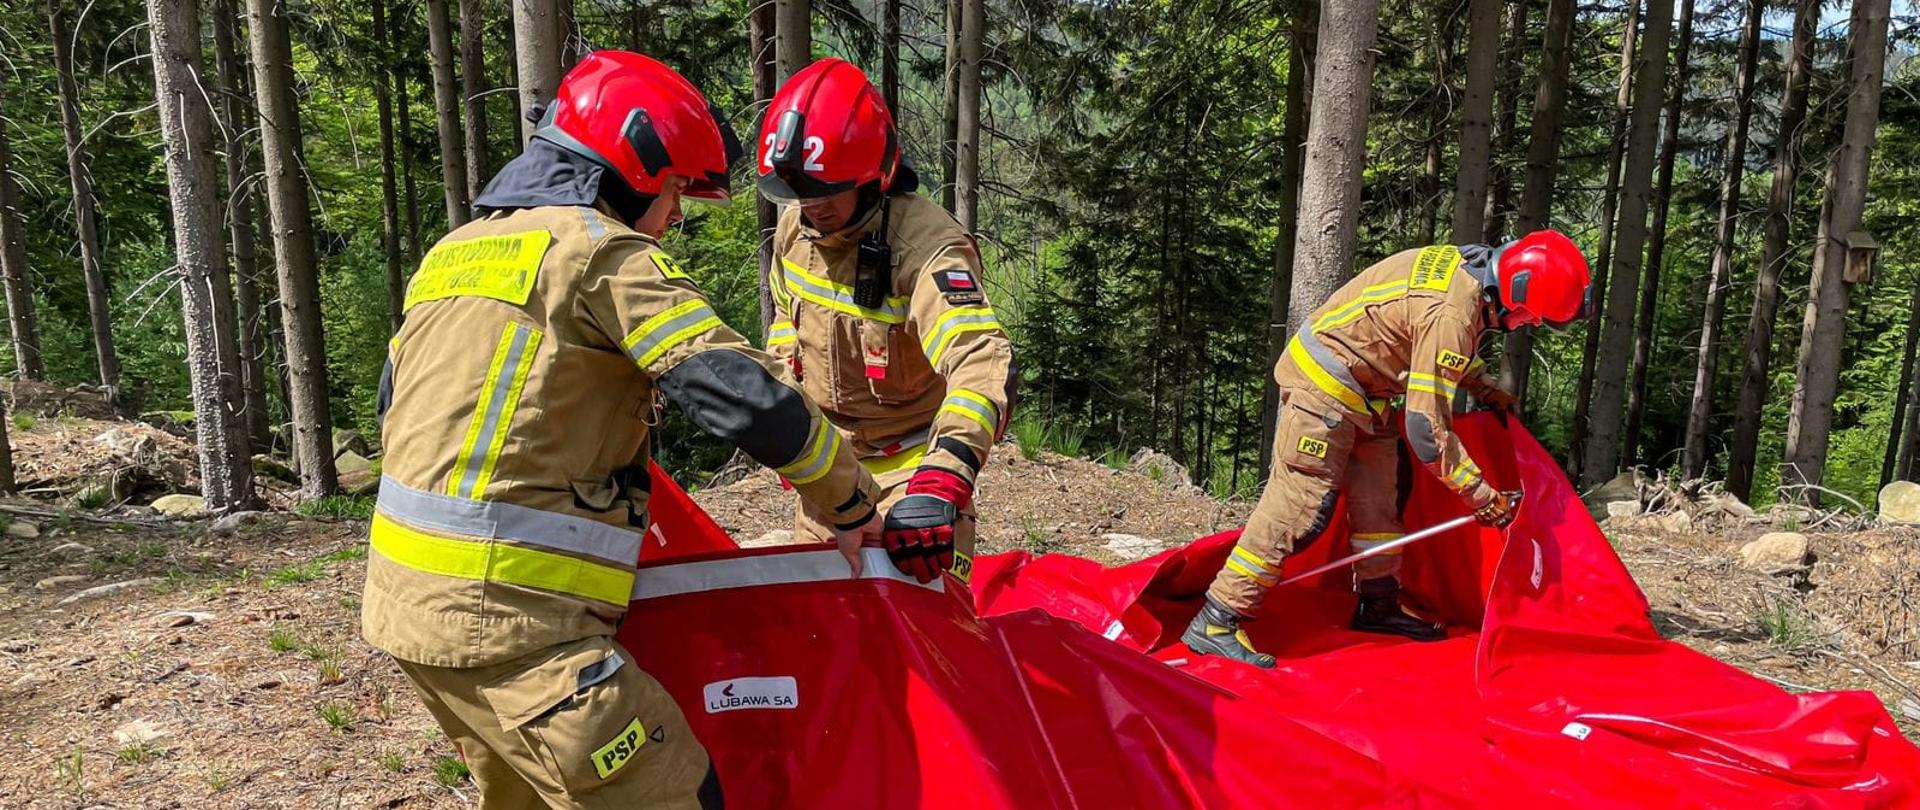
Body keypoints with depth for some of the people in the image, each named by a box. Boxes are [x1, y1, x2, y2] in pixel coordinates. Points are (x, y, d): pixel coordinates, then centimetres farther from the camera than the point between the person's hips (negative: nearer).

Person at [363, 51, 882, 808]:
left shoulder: (453, 253, 17)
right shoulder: (605, 251, -9)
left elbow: (401, 410, 24)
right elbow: (743, 396, -17)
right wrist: (851, 502, -4)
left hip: (409, 598, 9)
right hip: (513, 621, -9)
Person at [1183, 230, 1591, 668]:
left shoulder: (1468, 264, 2)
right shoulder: (1451, 314, -27)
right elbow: (1426, 428, -23)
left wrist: (1487, 390, 23)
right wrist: (1483, 497, -16)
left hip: (1362, 391, 10)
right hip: (1324, 384, -10)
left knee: (1380, 495, 15)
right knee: (1302, 503, -14)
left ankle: (1379, 606, 30)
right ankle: (1217, 622, -14)